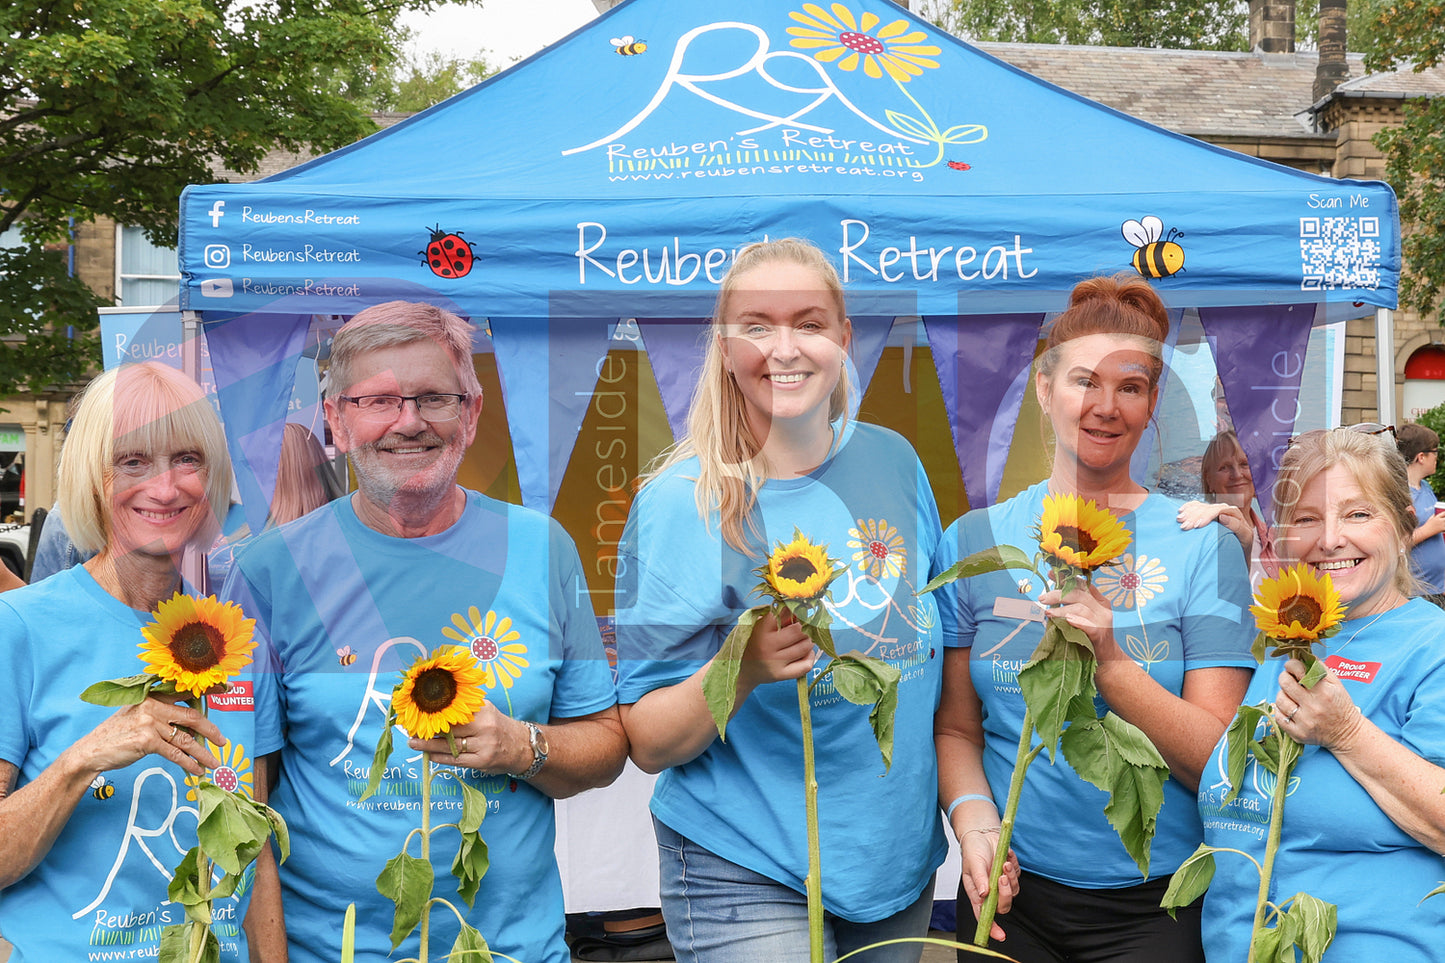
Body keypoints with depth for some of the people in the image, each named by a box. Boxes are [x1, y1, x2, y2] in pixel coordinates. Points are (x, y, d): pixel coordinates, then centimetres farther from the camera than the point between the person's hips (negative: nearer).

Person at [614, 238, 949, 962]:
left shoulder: (893, 461, -1)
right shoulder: (681, 503, -15)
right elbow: (649, 744, -14)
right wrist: (741, 668, -32)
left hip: (902, 861, 5)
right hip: (748, 879, -5)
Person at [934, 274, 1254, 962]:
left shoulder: (1203, 547, -5)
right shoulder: (973, 541, 0)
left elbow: (1218, 762, -9)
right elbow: (956, 727, 3)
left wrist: (1109, 661, -23)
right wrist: (972, 816, -16)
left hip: (1155, 906, -1)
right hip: (1010, 893, 2)